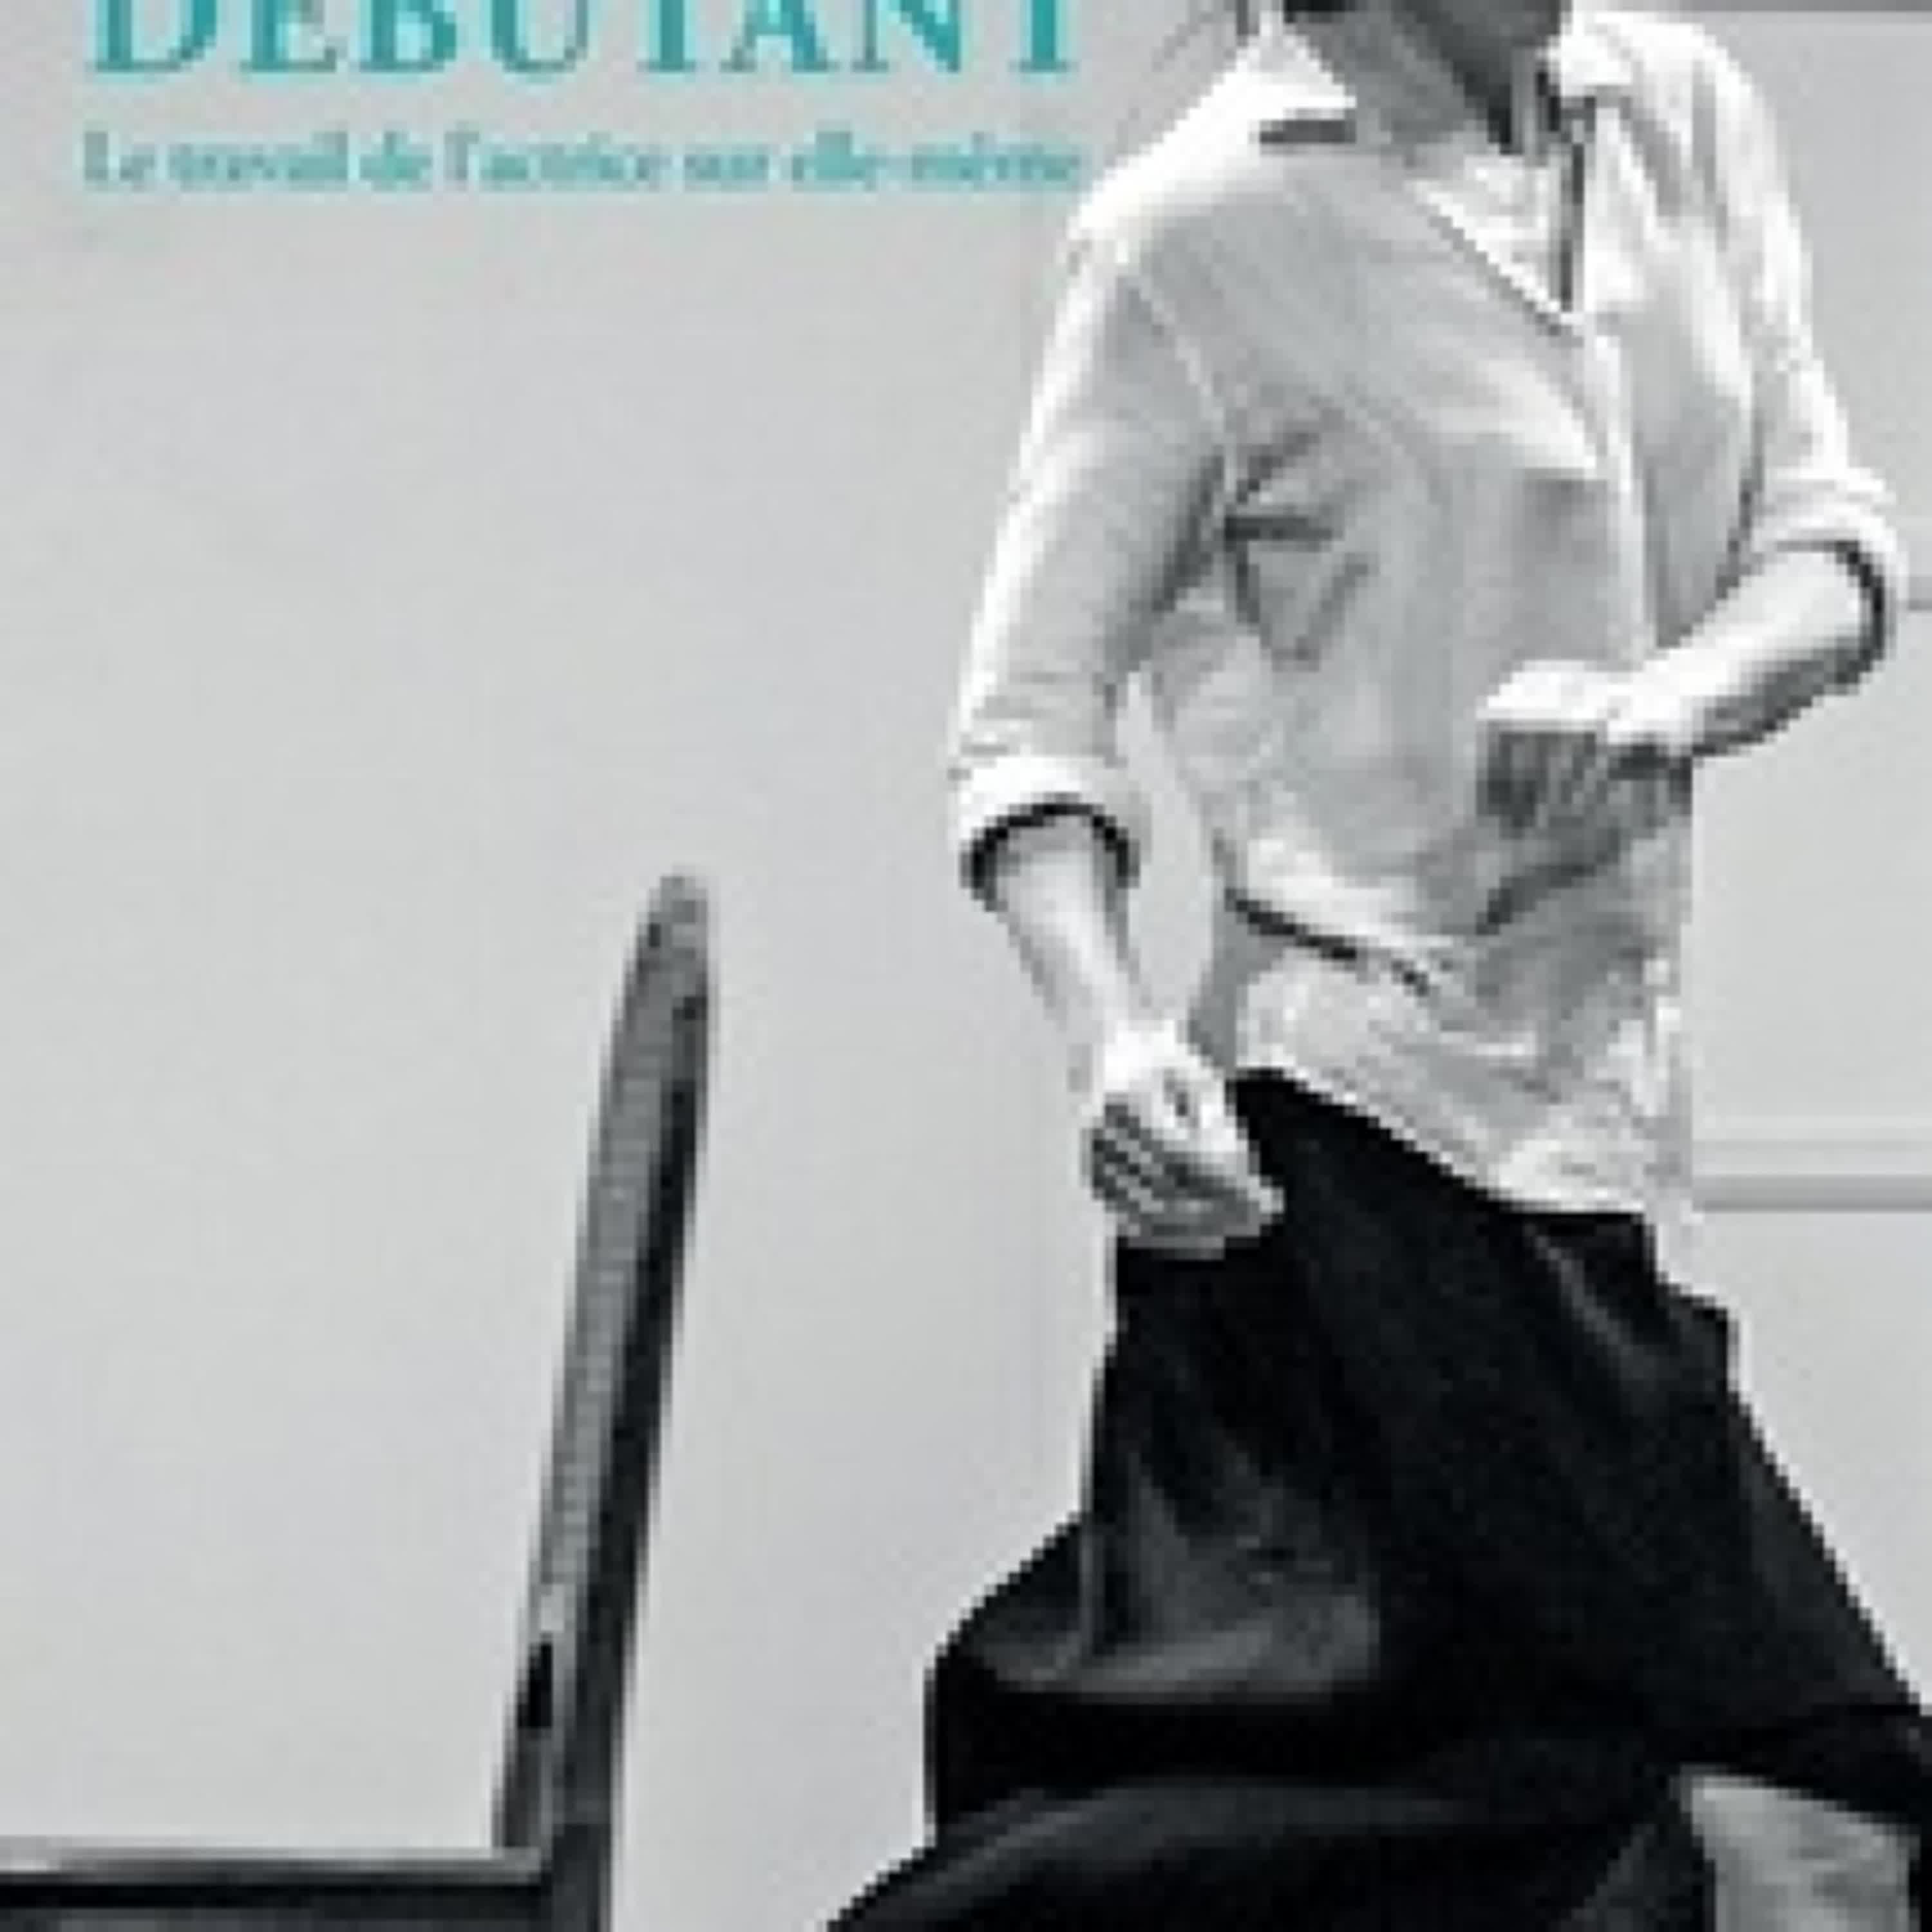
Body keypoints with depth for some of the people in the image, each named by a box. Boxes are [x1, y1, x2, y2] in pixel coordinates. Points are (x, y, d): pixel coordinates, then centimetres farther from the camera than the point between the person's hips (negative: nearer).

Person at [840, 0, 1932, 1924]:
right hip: (1381, 1132, -6)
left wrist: (1669, 694, -18)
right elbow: (1028, 718, -7)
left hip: (1601, 1106, 6)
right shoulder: (1199, 229, -8)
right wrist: (1108, 1031, -26)